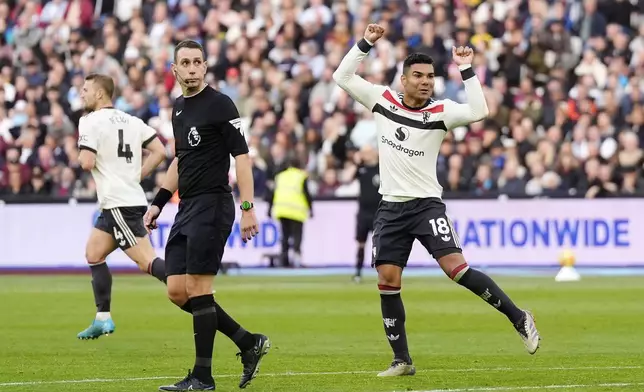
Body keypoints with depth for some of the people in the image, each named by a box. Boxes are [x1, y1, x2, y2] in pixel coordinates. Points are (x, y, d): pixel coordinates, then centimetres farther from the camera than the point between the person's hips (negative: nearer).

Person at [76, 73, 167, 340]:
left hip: (119, 204, -9)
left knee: (147, 262, -12)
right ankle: (103, 319, 18)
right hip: (132, 196, 9)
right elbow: (159, 151, 8)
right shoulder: (130, 120, 13)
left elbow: (87, 163, -18)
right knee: (93, 254, 18)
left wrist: (81, 157, 5)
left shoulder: (90, 121, -9)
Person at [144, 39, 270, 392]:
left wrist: (247, 208, -18)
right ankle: (248, 342, 15)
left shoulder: (219, 104, -9)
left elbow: (241, 156, -12)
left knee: (197, 290, -8)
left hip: (212, 206, -8)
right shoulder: (179, 108, 15)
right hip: (186, 209, 8)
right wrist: (158, 202, 23)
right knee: (177, 292, 5)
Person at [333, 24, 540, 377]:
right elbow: (342, 77, 5)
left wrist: (466, 70, -20)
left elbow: (478, 112, -21)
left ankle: (519, 319, -9)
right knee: (387, 281, 0)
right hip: (391, 207, 4)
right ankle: (402, 360, 9)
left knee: (456, 268, -19)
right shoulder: (382, 100, 4)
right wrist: (366, 44, -4)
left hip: (426, 203, -4)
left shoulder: (440, 111, -5)